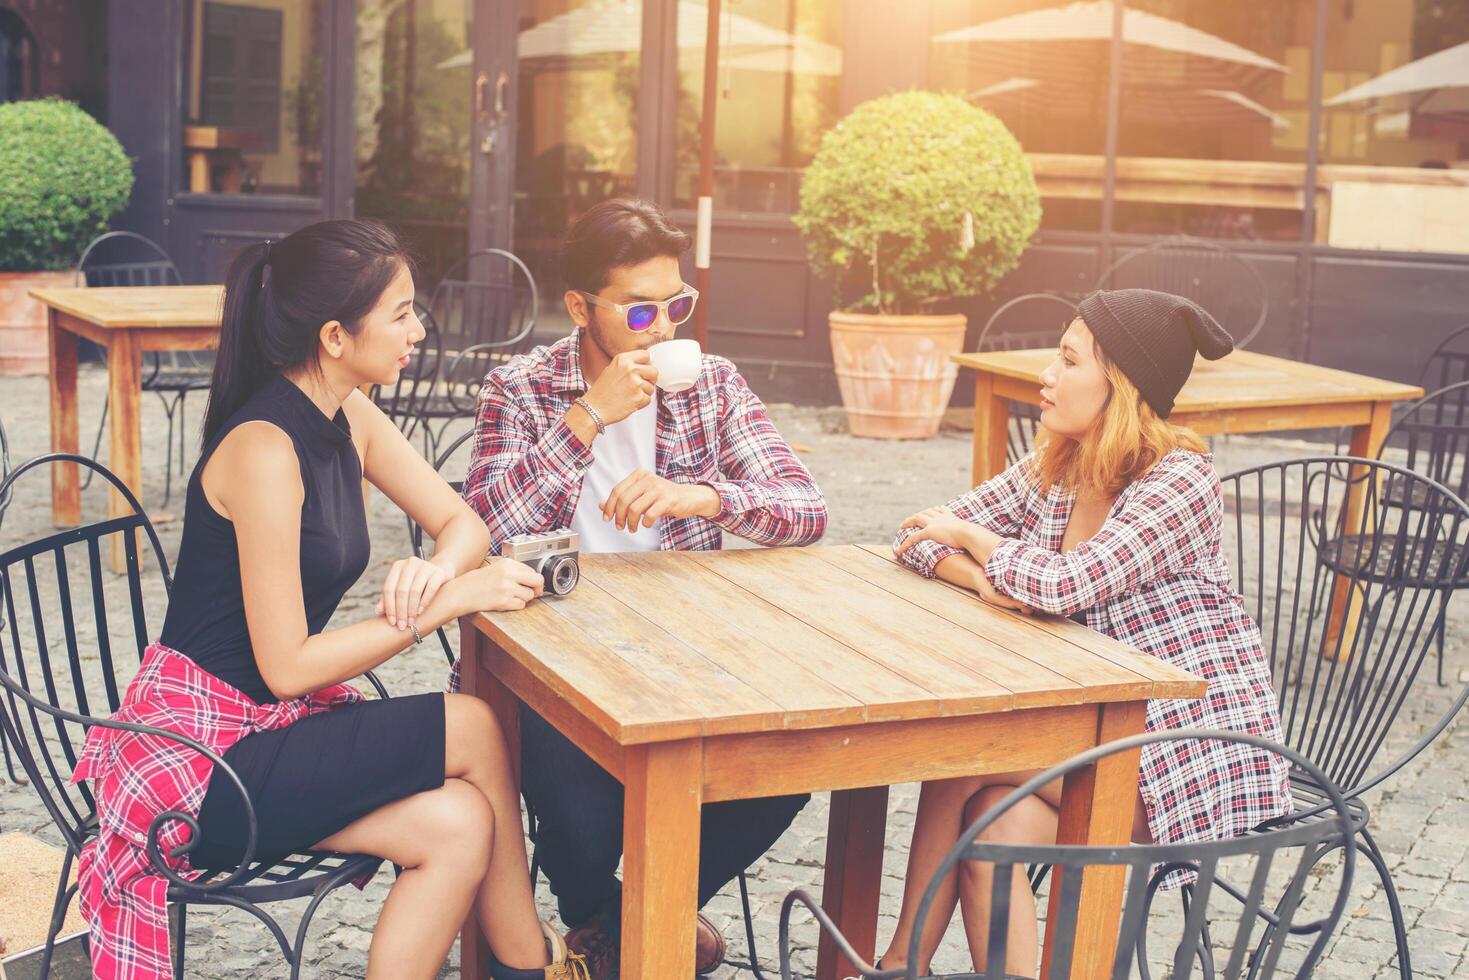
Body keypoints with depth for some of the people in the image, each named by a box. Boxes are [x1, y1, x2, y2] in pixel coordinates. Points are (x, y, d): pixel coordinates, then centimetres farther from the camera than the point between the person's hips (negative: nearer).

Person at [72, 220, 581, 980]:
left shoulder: (348, 419, 3)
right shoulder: (264, 450, -23)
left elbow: (464, 526, 7)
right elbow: (287, 667, -23)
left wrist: (437, 570, -17)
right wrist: (452, 601, -20)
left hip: (268, 727, 8)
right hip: (197, 751, -8)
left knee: (459, 825, -15)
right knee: (473, 730, -15)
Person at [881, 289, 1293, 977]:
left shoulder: (1182, 480, -18)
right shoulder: (1055, 469, 5)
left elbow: (1067, 584, -31)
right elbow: (921, 537, 3)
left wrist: (973, 538, -12)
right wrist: (987, 579, -18)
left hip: (1199, 753, -6)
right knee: (994, 827, -22)